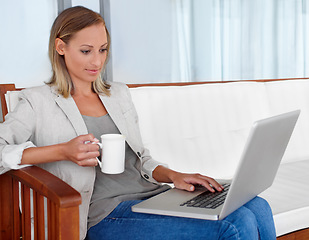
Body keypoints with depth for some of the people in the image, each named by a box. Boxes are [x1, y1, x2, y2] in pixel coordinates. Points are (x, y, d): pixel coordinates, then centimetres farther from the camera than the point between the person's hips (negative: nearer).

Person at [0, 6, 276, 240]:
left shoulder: (119, 94, 22)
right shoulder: (39, 102, 3)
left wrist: (173, 175, -1)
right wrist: (62, 151, -19)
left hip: (154, 196, 6)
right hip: (107, 215, -6)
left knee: (257, 207, -18)